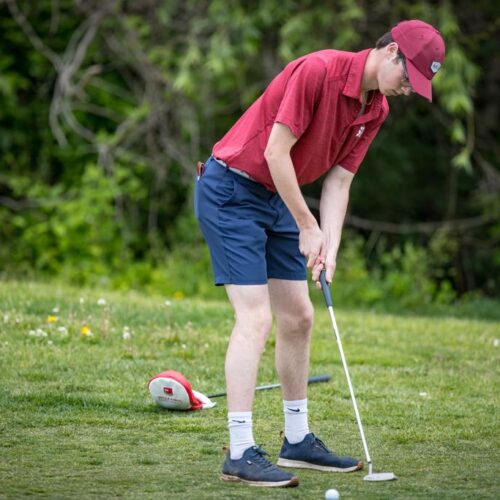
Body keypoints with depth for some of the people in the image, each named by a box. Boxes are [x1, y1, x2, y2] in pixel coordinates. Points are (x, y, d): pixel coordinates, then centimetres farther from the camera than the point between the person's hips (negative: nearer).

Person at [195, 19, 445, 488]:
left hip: (277, 198, 9)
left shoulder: (376, 110, 3)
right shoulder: (318, 70, -24)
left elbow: (337, 182, 3)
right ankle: (240, 453, -15)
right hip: (230, 190, -9)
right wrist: (308, 227, -17)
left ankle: (297, 440, 22)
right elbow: (275, 151, -24)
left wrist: (329, 246, -10)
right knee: (255, 318, -15)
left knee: (298, 318, 11)